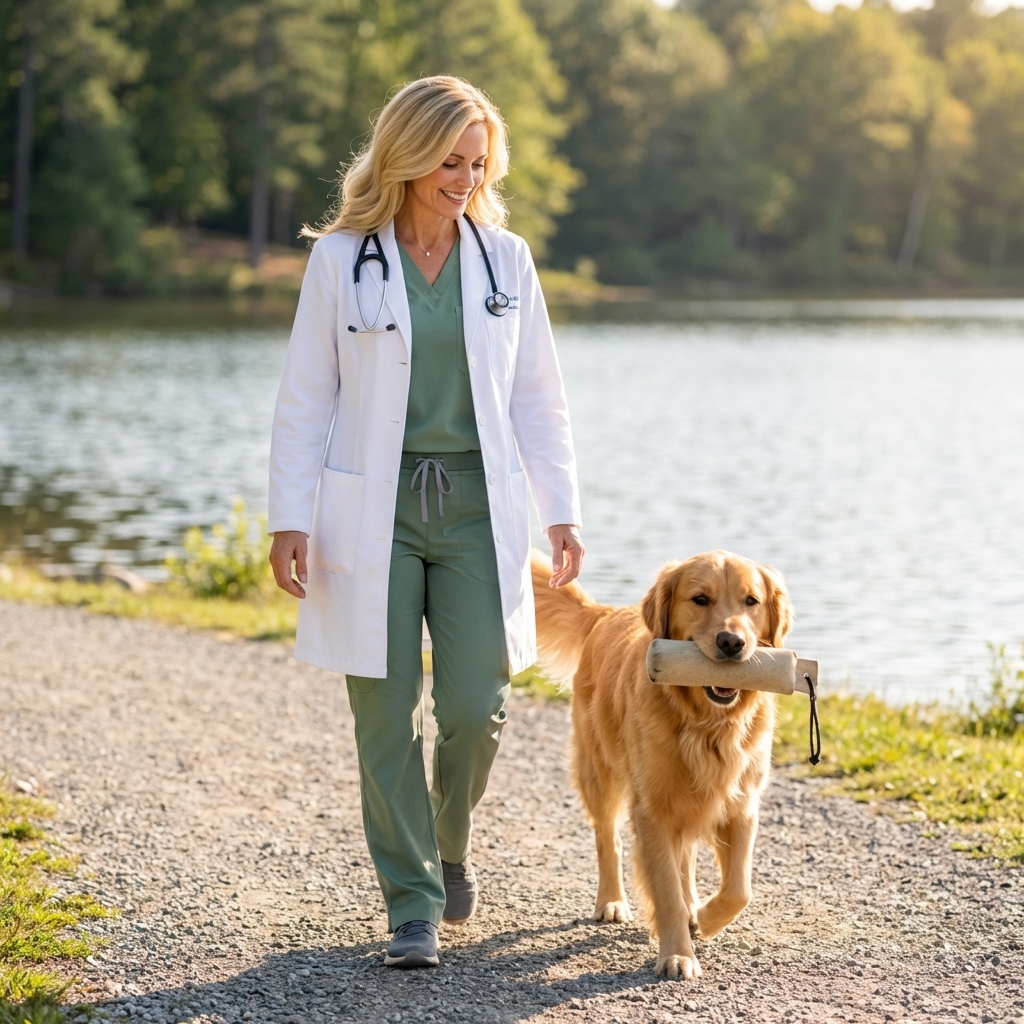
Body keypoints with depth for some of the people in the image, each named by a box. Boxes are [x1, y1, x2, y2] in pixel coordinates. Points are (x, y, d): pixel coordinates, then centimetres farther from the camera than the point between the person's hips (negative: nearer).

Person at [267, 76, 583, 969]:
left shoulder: (505, 257, 5)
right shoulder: (341, 258, -1)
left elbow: (538, 397, 9)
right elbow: (305, 399, 0)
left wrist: (561, 512, 3)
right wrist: (291, 518, -7)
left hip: (477, 508, 2)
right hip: (371, 510, -1)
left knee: (477, 708, -3)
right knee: (388, 717, -1)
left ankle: (451, 841, 28)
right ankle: (413, 905, 11)